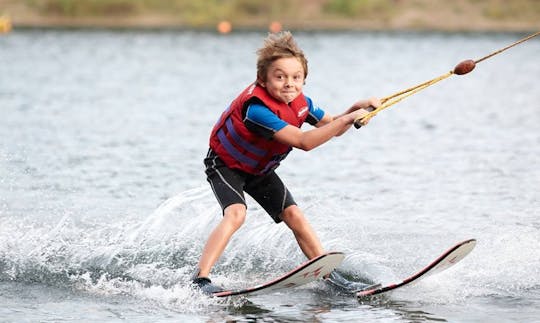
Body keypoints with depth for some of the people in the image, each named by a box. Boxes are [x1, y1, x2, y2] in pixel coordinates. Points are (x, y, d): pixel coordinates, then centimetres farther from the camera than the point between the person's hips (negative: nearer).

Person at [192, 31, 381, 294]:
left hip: (259, 169, 7)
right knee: (235, 214, -28)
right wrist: (348, 119, -44)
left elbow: (332, 128, 1)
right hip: (226, 164, -7)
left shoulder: (298, 102, -12)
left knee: (293, 215, -1)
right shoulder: (256, 107, -38)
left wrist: (355, 109, -18)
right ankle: (200, 280, -33)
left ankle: (329, 275, 5)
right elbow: (303, 142, -42)